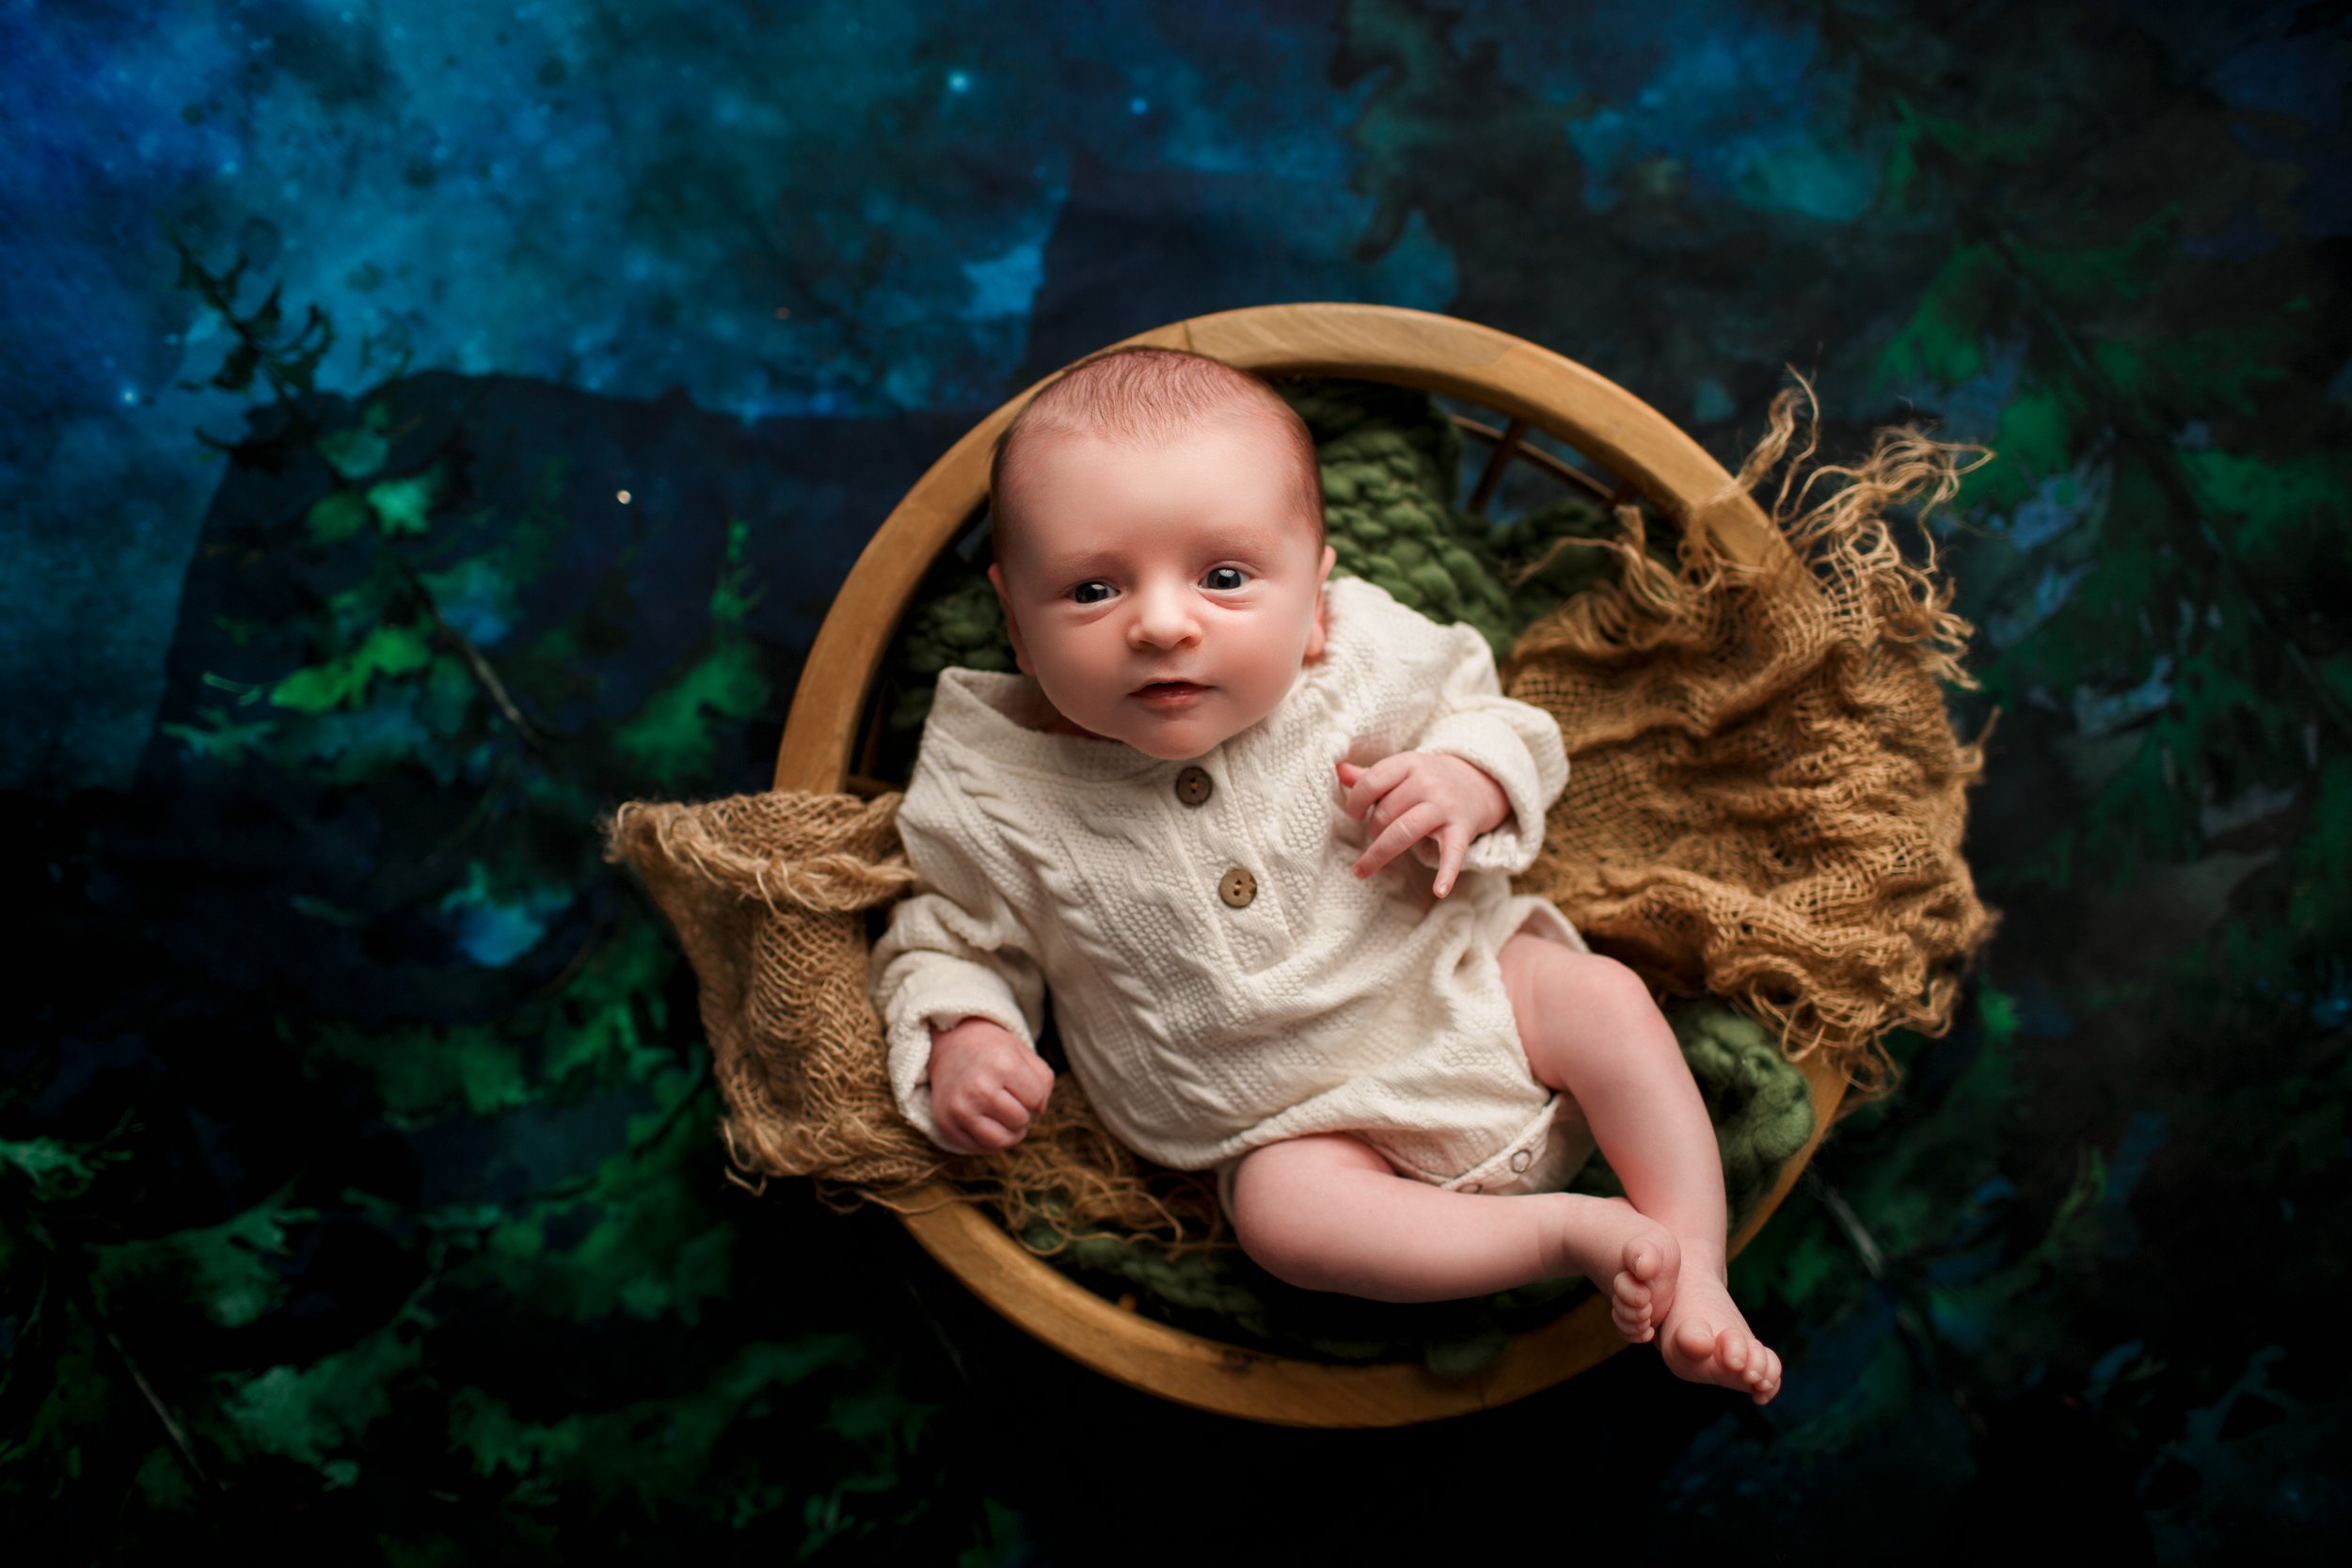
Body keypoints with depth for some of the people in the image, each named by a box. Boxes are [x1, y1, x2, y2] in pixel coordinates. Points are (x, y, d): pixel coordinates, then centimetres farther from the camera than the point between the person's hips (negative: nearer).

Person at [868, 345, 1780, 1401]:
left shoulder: (1362, 667, -12)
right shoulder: (993, 795, -15)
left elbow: (1477, 711, 4)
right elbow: (952, 937, 0)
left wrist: (1467, 782, -19)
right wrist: (956, 1038, -21)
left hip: (1467, 992, 2)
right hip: (1294, 1122, -2)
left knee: (1601, 994, -16)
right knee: (1284, 1209, -28)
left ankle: (1696, 1263, -6)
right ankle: (1579, 1232, -18)